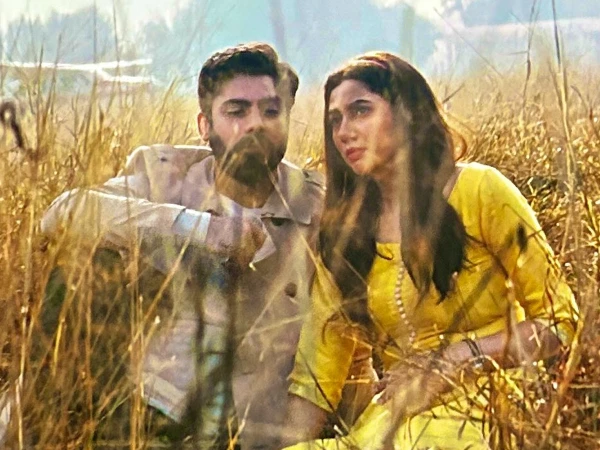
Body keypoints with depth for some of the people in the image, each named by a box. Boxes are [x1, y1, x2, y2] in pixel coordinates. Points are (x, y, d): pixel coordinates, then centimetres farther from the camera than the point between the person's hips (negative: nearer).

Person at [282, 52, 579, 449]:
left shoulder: (478, 191, -4)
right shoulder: (343, 231, 9)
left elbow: (559, 320, -2)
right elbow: (316, 374, 4)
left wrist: (456, 359, -12)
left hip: (478, 418, -4)